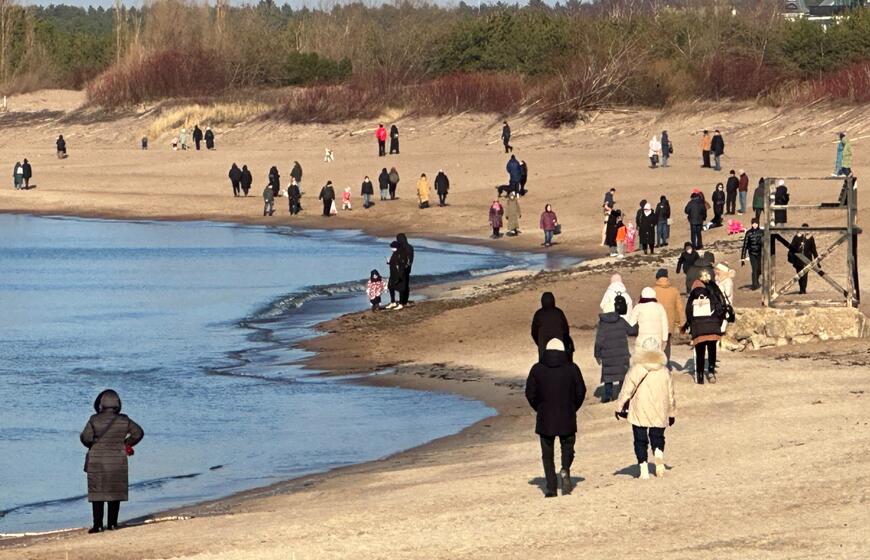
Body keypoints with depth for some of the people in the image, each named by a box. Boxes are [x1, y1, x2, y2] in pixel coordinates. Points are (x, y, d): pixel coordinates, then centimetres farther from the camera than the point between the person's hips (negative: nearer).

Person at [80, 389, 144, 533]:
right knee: (115, 494, 12)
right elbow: (138, 433, 6)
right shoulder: (124, 420, -3)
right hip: (117, 462, 2)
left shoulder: (94, 420, -11)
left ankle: (97, 525, 1)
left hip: (97, 462, -2)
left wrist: (92, 445, 9)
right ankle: (112, 524, 13)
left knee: (97, 494, 4)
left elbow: (85, 438, -13)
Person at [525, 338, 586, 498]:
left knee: (547, 453, 9)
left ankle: (551, 487, 1)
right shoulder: (572, 368, -3)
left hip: (545, 419, 0)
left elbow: (530, 393, -1)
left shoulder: (537, 369, -2)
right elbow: (581, 392, 0)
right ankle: (565, 470, -11)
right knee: (567, 446, 18)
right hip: (567, 418, 0)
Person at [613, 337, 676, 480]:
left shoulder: (636, 369, -5)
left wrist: (620, 408, 6)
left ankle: (644, 470, -3)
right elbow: (671, 394, 11)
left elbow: (627, 390, -5)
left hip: (639, 412, -2)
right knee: (657, 437, 15)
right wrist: (671, 413, 22)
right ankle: (659, 453, -17)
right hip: (659, 412, 2)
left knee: (640, 441, 6)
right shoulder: (664, 372, 5)